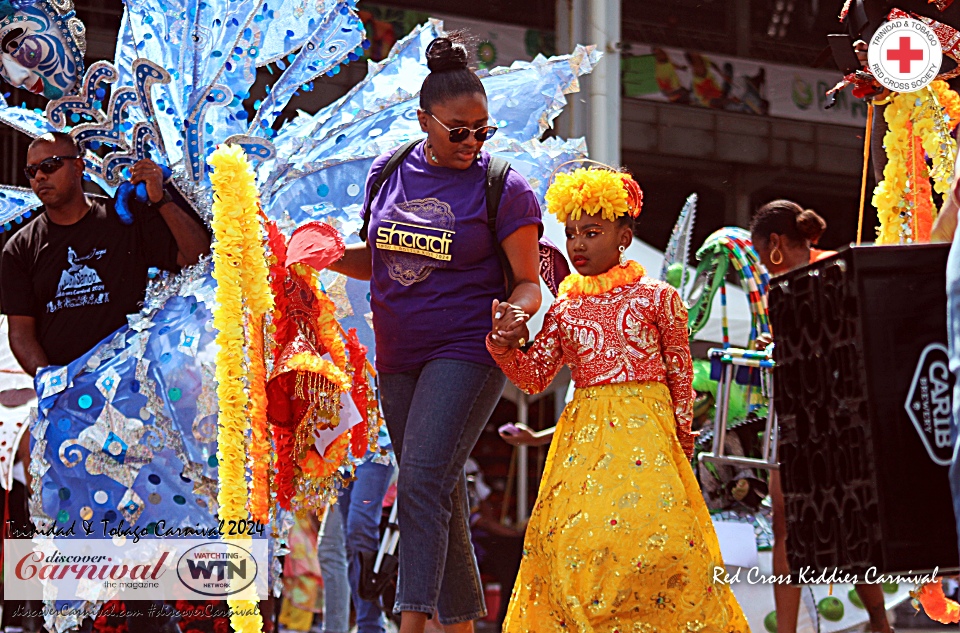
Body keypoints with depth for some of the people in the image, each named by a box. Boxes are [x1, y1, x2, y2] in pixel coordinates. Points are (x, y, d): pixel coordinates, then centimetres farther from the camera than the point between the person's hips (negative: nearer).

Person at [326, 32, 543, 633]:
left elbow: (529, 282, -3)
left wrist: (516, 309, -25)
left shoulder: (504, 189, -6)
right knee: (441, 495, 12)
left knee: (423, 481, -20)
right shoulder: (389, 173, 7)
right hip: (398, 358, 6)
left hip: (466, 352, -6)